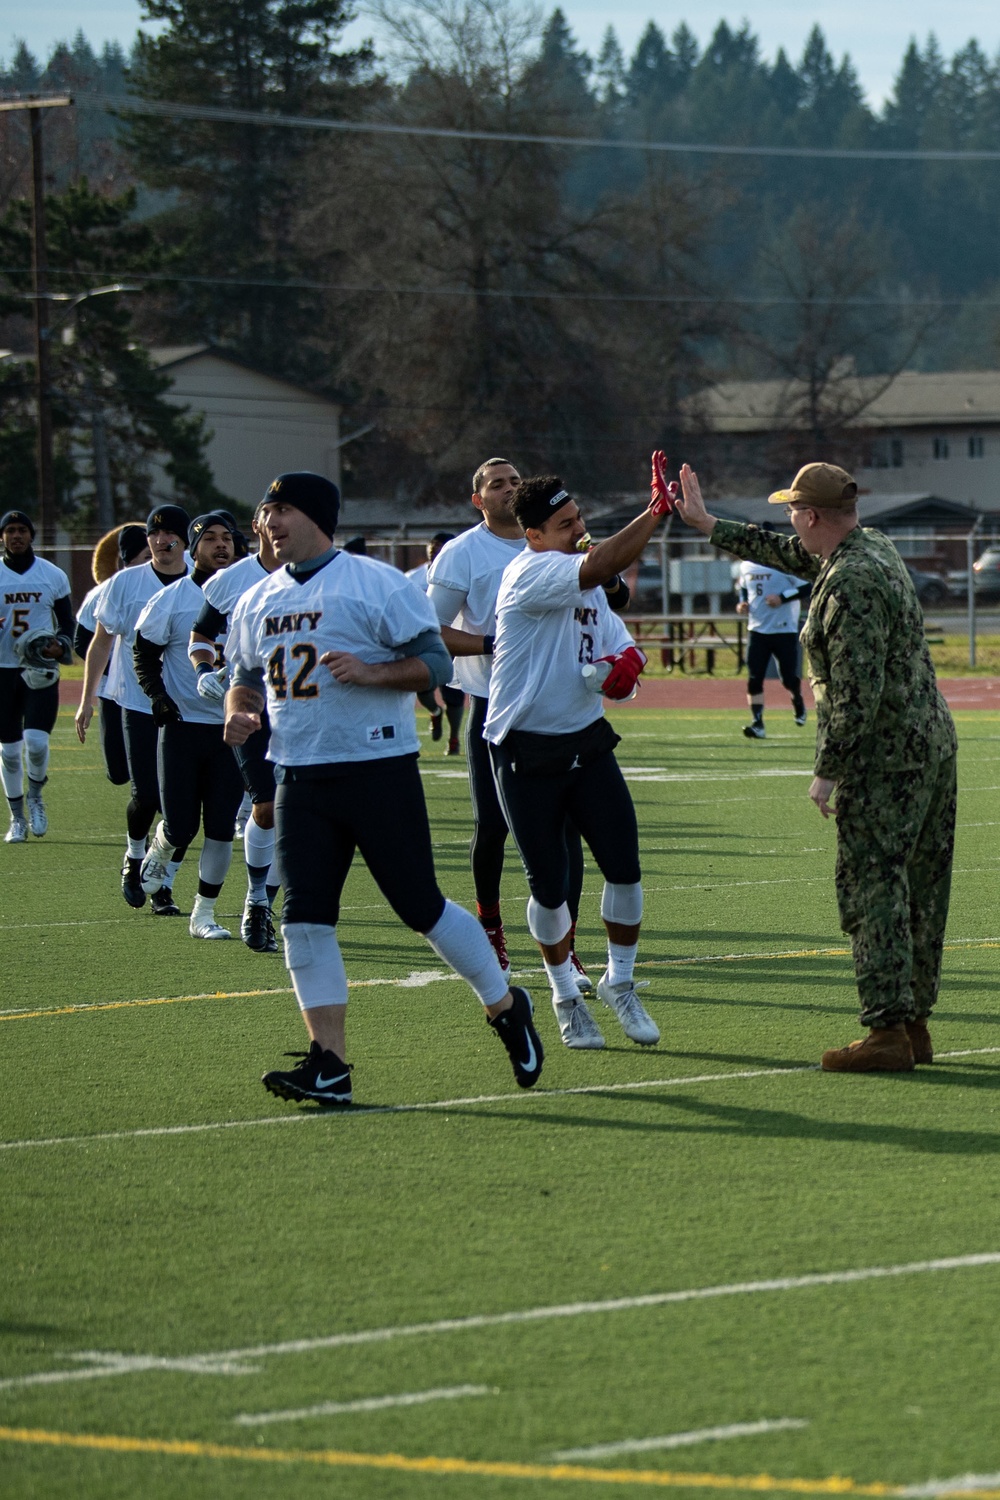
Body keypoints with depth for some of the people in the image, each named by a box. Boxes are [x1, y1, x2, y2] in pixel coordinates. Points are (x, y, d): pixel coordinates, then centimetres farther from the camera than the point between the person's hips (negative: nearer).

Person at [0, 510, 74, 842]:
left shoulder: (53, 576, 3)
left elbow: (68, 623, 9)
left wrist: (60, 646, -12)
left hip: (41, 672, -1)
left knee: (36, 741, -15)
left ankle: (35, 796, 14)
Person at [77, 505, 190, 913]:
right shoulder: (126, 583, 0)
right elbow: (101, 642, 6)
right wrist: (87, 699, 3)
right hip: (139, 705, -1)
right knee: (146, 795, -8)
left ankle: (163, 886, 11)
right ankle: (134, 857, 21)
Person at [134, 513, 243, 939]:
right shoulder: (172, 600, -4)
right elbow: (144, 652, 3)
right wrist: (159, 698, -10)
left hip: (231, 728, 2)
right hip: (183, 725, -2)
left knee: (221, 827, 0)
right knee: (180, 826, -4)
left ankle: (204, 914, 13)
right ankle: (159, 853, 33)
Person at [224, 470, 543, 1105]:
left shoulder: (376, 584, -7)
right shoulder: (257, 603, 13)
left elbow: (435, 661, -9)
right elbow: (248, 675, 23)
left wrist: (370, 672, -23)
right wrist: (239, 711, 2)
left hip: (379, 771, -6)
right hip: (300, 778, 6)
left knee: (421, 906, -2)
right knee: (304, 918, -3)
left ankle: (507, 1007, 18)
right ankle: (329, 1064, -1)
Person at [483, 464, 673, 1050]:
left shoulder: (584, 583, 12)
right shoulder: (530, 574, -16)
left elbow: (622, 648, 17)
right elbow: (601, 565, -33)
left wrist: (625, 663, -7)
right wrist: (658, 511, -32)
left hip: (587, 743, 7)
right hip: (528, 753, -7)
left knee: (624, 866, -2)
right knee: (550, 885, 1)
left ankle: (620, 984, 17)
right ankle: (566, 996, 21)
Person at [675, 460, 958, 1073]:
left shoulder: (850, 584, -19)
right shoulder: (875, 546, 12)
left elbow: (857, 690, -23)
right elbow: (788, 554, 29)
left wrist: (828, 769, -17)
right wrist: (708, 525, 35)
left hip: (885, 756, -10)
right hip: (933, 740, 10)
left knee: (872, 886, -8)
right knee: (921, 891, 12)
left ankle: (888, 1032, -11)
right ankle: (915, 1022, 18)